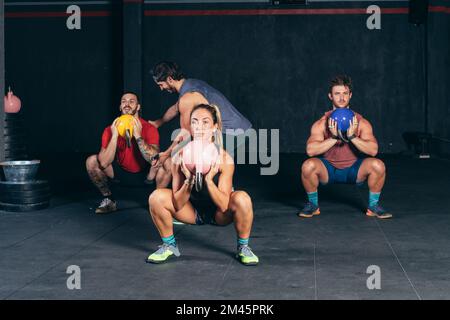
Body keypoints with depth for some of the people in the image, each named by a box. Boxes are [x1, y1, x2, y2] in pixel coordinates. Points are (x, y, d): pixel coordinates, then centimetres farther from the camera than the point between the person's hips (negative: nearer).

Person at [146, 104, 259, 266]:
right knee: (156, 198, -22)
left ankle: (243, 247, -6)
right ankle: (169, 245, 3)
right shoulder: (180, 157, -19)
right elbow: (177, 205, -16)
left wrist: (208, 180, -39)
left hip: (219, 214, -2)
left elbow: (224, 205, -25)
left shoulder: (224, 158, -24)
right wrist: (189, 181, -34)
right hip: (192, 211, 2)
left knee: (242, 199, -33)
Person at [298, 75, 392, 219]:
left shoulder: (361, 123, -9)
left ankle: (373, 206, -2)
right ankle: (313, 205, -4)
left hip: (354, 170, 1)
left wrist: (352, 137, -31)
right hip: (328, 169, -1)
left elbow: (373, 150, -19)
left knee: (378, 165, -28)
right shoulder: (321, 124, -11)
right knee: (308, 166, -32)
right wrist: (333, 138, -30)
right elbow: (310, 150, -23)